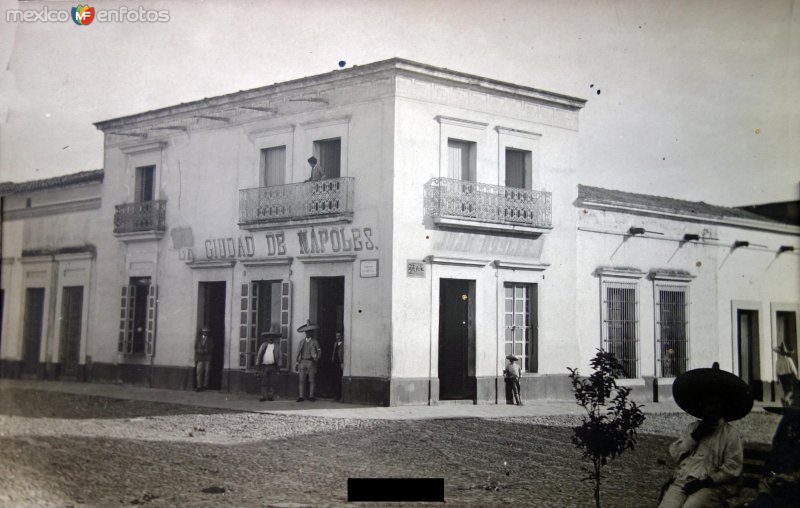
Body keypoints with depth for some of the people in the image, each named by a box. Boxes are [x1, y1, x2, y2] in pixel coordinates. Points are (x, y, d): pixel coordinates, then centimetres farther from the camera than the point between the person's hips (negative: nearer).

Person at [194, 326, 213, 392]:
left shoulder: (210, 341, 7)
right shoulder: (198, 340, 12)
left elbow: (211, 350, -1)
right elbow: (196, 349, 7)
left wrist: (203, 351, -11)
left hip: (207, 359, -1)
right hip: (199, 359, 1)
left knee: (206, 373, -2)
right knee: (199, 372, -7)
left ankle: (205, 386, 5)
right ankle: (199, 386, -6)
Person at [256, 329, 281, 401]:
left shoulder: (276, 347, 10)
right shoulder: (263, 345, 11)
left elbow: (279, 358, 9)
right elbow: (259, 355, 11)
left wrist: (278, 368, 3)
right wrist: (257, 365, 3)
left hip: (273, 367, -1)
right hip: (264, 366, 1)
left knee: (272, 383, 0)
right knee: (264, 383, -1)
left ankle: (271, 396, 4)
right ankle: (264, 396, 0)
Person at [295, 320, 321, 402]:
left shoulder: (314, 342, 3)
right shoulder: (302, 342, 15)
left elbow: (319, 351, 2)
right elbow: (298, 352, 15)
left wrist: (316, 358, -15)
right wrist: (297, 362, 9)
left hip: (311, 362, -3)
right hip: (302, 362, 3)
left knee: (311, 380, -2)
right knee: (302, 380, -1)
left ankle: (311, 396, 2)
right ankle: (301, 396, 0)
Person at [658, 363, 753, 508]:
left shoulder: (731, 433, 6)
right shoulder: (692, 427, 21)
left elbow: (732, 468, -3)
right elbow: (675, 454, 10)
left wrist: (707, 481, -14)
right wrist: (695, 435, -1)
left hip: (712, 486, -4)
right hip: (682, 481, 4)